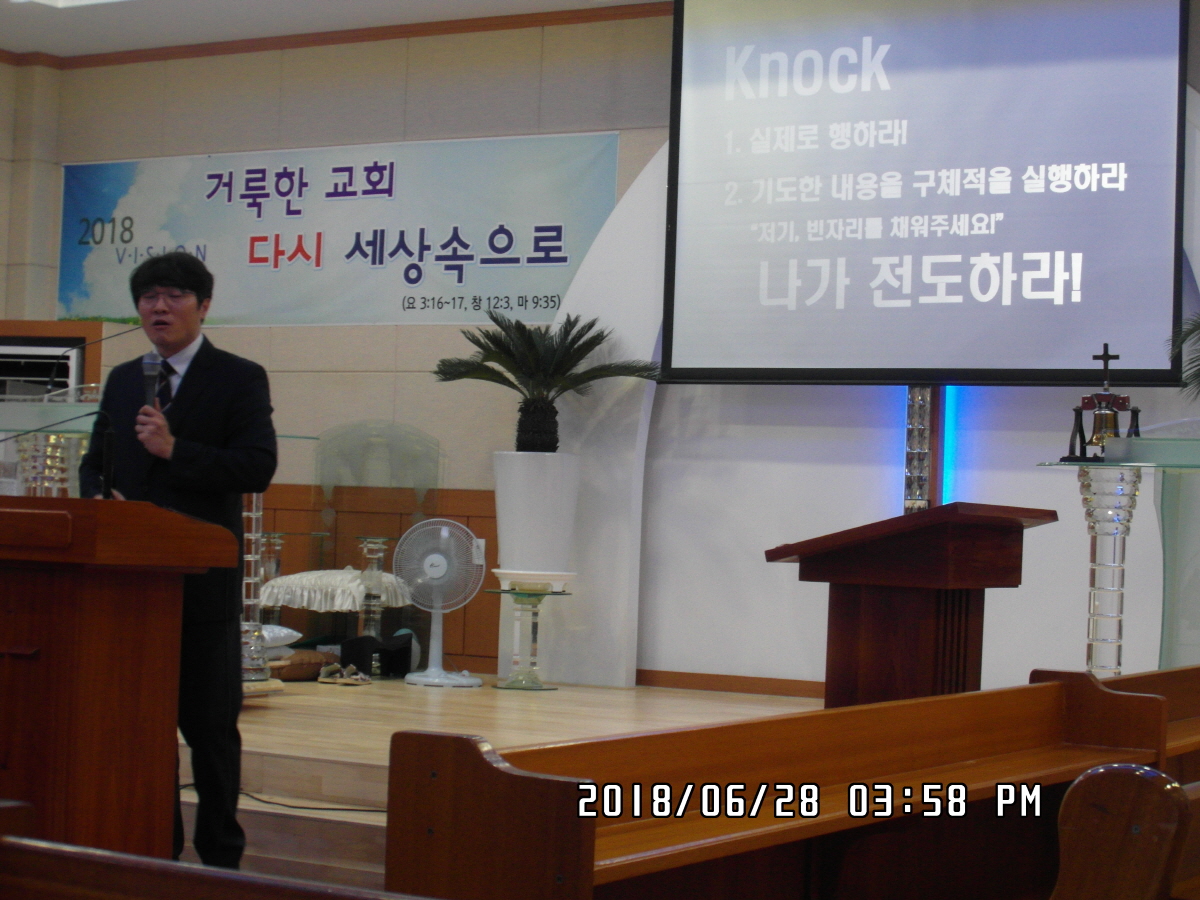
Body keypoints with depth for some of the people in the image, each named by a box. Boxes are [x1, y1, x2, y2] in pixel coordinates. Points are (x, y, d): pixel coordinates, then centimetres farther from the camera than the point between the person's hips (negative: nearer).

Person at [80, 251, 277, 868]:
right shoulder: (122, 381, 16)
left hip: (203, 582, -5)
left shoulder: (239, 379, -2)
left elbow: (258, 469, -13)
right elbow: (95, 461, 20)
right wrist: (98, 495, -3)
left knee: (210, 724, 2)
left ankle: (220, 857, 11)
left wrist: (174, 449, -20)